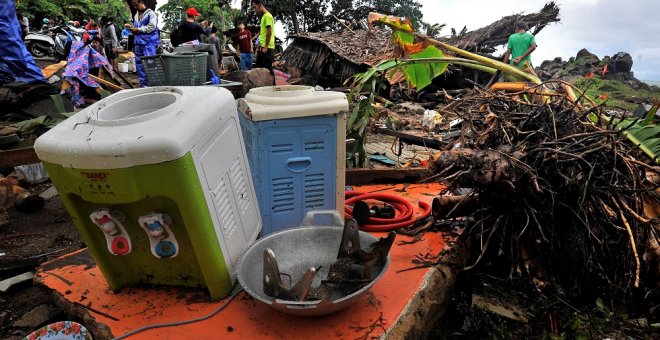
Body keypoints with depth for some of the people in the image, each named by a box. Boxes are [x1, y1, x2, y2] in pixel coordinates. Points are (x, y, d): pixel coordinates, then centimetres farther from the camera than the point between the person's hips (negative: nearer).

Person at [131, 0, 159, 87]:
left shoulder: (151, 13, -3)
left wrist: (138, 30, -11)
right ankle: (143, 84, 13)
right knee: (139, 64, 7)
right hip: (138, 43, 8)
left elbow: (152, 27, -15)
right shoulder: (136, 15, 21)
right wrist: (132, 28, 9)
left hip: (149, 43, -8)